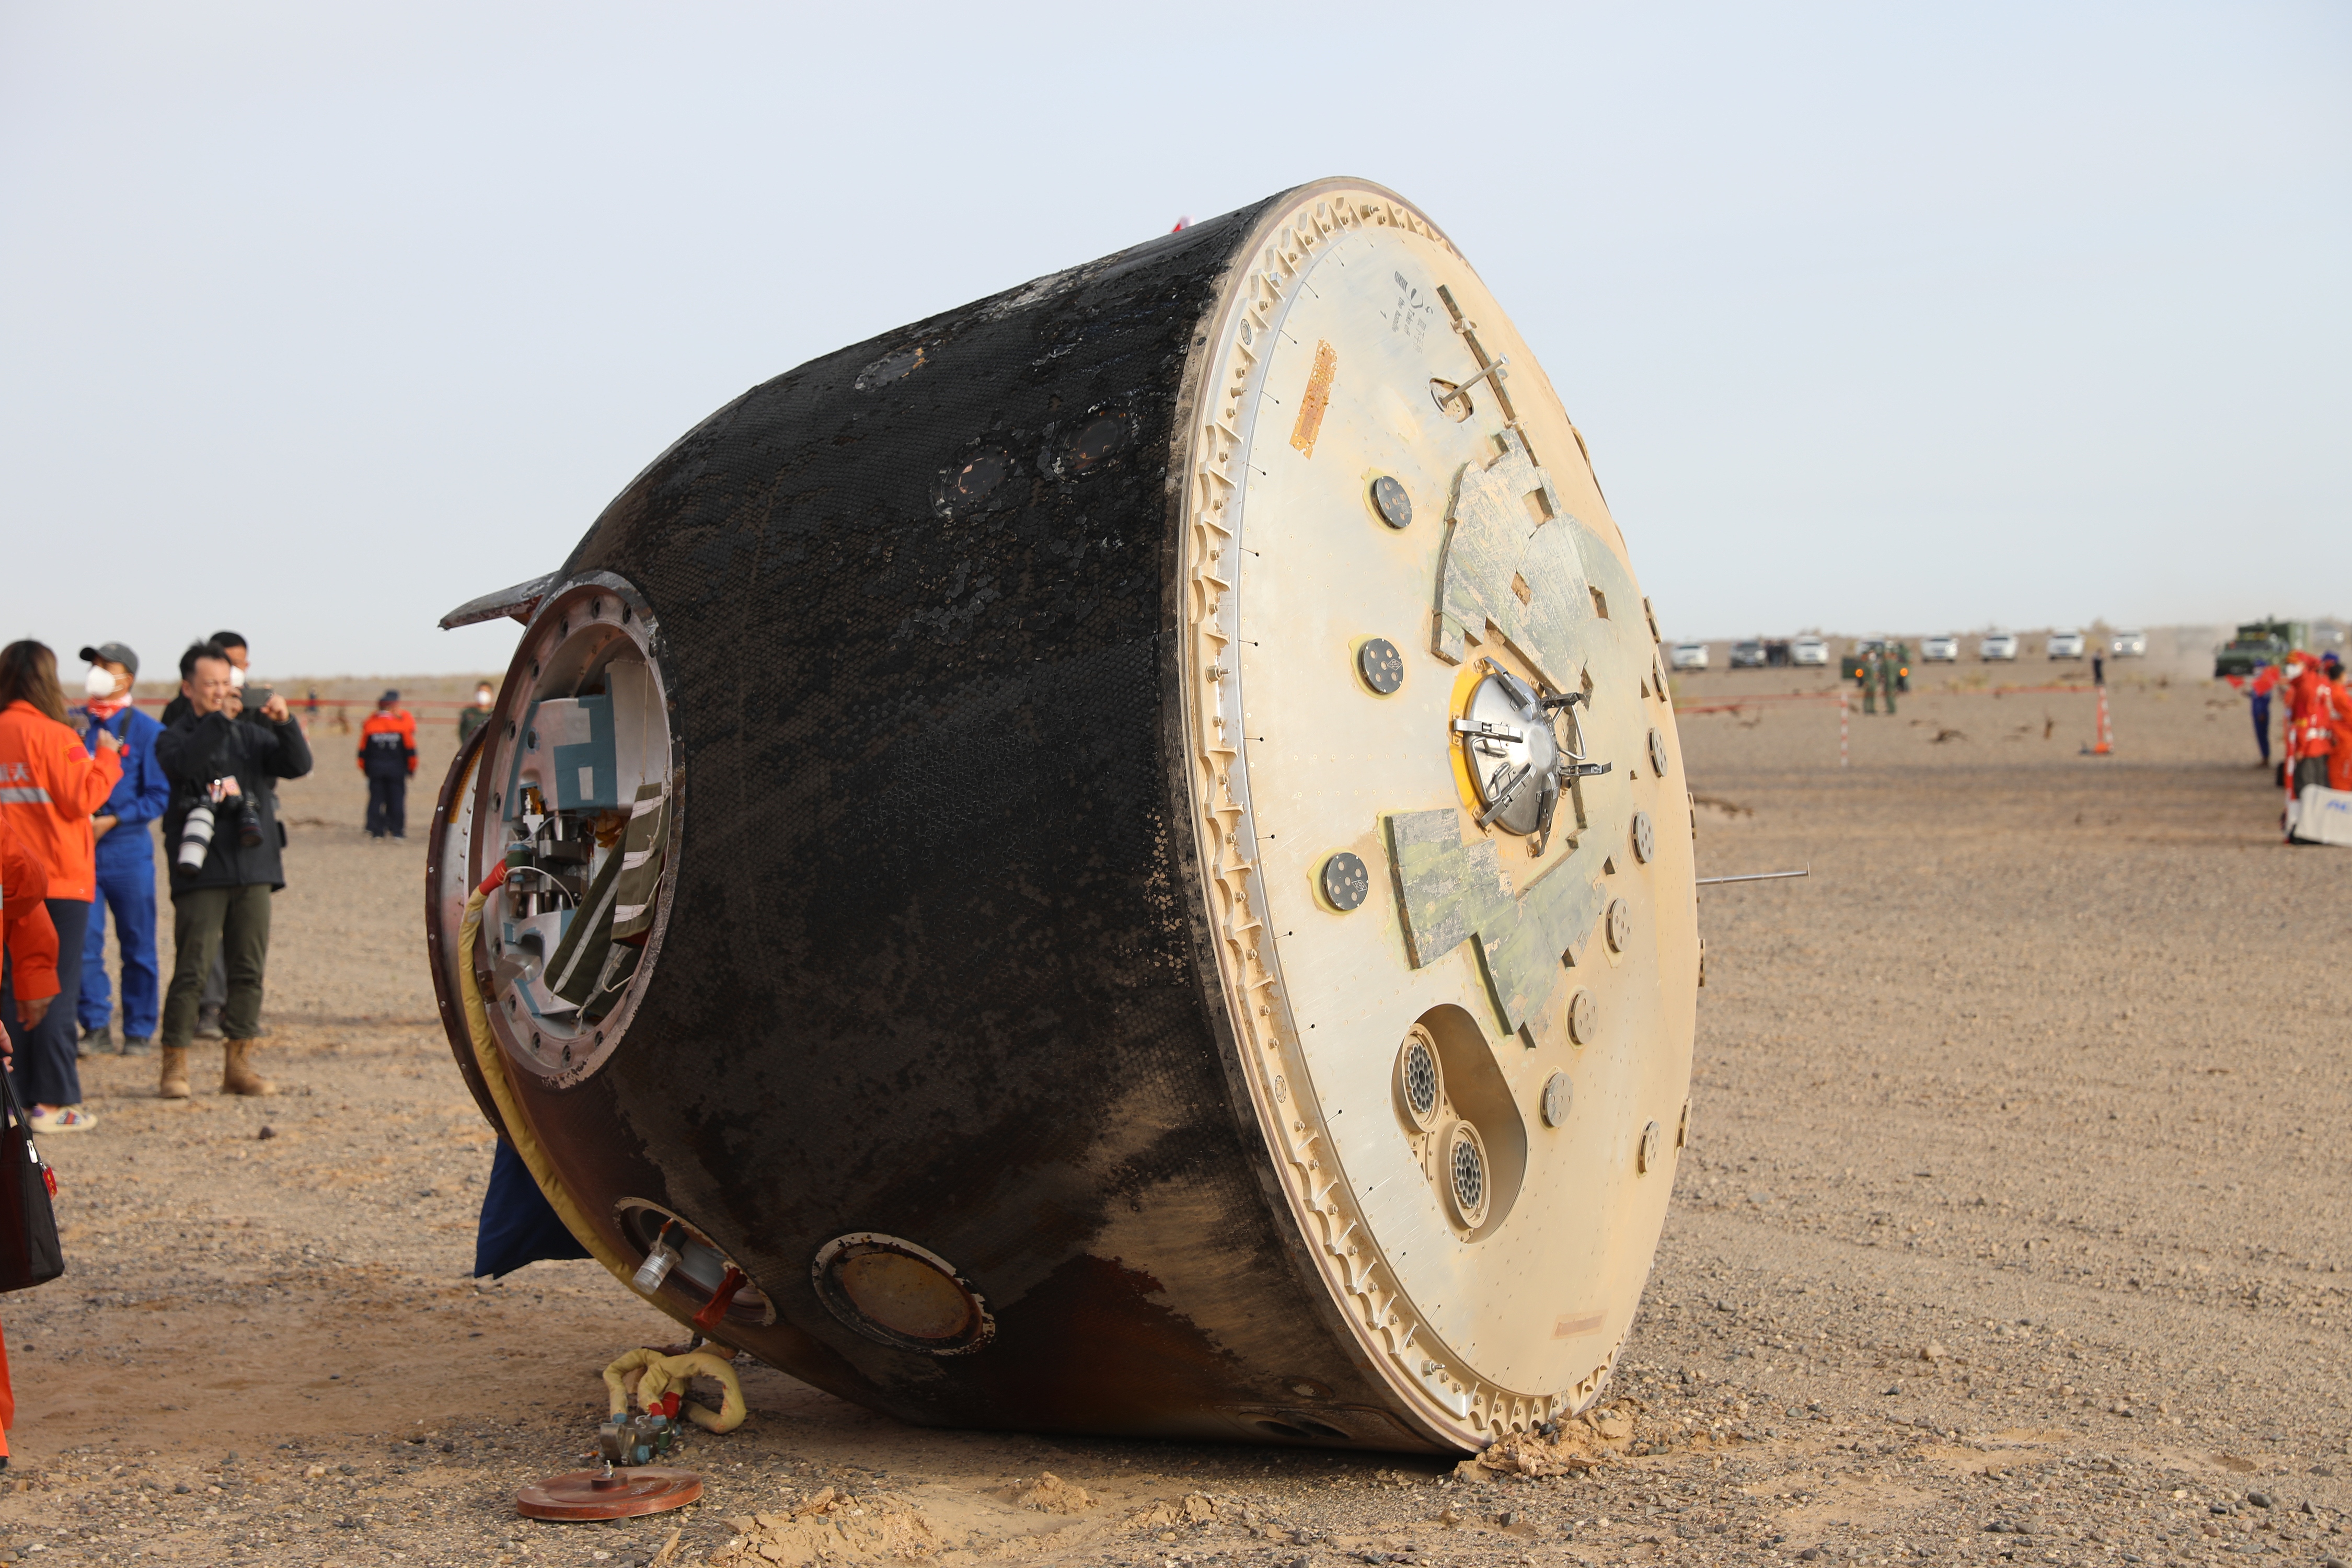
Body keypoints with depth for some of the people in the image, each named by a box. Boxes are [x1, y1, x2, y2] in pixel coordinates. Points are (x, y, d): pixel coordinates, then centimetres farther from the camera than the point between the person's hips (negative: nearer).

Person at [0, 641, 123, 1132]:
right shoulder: (53, 735, -11)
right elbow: (81, 798, -13)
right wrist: (107, 758, 0)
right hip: (59, 881, -5)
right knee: (55, 992, -1)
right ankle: (54, 1103, 1)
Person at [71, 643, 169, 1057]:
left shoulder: (146, 730, -2)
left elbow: (159, 795, -4)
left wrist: (111, 821, -12)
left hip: (127, 848, -2)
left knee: (137, 945, 4)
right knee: (83, 941, -3)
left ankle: (139, 1032, 13)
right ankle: (96, 1026, 9)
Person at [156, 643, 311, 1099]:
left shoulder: (251, 736, 16)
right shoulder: (176, 738, 4)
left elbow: (298, 766, 2)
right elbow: (181, 764, -19)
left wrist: (285, 724, -14)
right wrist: (218, 721, -27)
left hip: (254, 870, 4)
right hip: (201, 874, -4)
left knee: (249, 970, 5)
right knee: (192, 970, -7)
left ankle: (238, 1065, 12)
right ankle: (175, 1066, 1)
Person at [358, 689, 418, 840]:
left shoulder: (370, 723, -1)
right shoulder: (403, 722, -5)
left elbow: (363, 750, 1)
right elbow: (410, 749, -3)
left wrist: (365, 768, 12)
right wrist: (411, 768, 7)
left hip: (375, 767, 1)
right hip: (397, 769, -1)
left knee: (376, 799, 5)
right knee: (396, 799, 2)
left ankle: (376, 831, 3)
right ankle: (397, 831, 0)